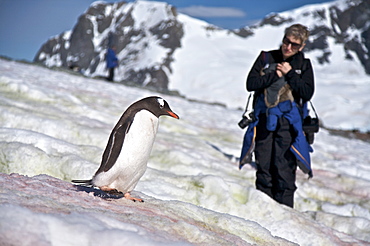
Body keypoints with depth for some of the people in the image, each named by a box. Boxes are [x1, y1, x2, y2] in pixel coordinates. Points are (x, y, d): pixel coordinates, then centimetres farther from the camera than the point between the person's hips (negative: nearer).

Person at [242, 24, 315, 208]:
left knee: (284, 167, -6)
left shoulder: (303, 65, 7)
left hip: (288, 122, -1)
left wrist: (289, 74, -10)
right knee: (263, 166, 4)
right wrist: (275, 75, -9)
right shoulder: (266, 58, 8)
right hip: (264, 119, 1)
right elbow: (250, 84, -1)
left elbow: (307, 93, -4)